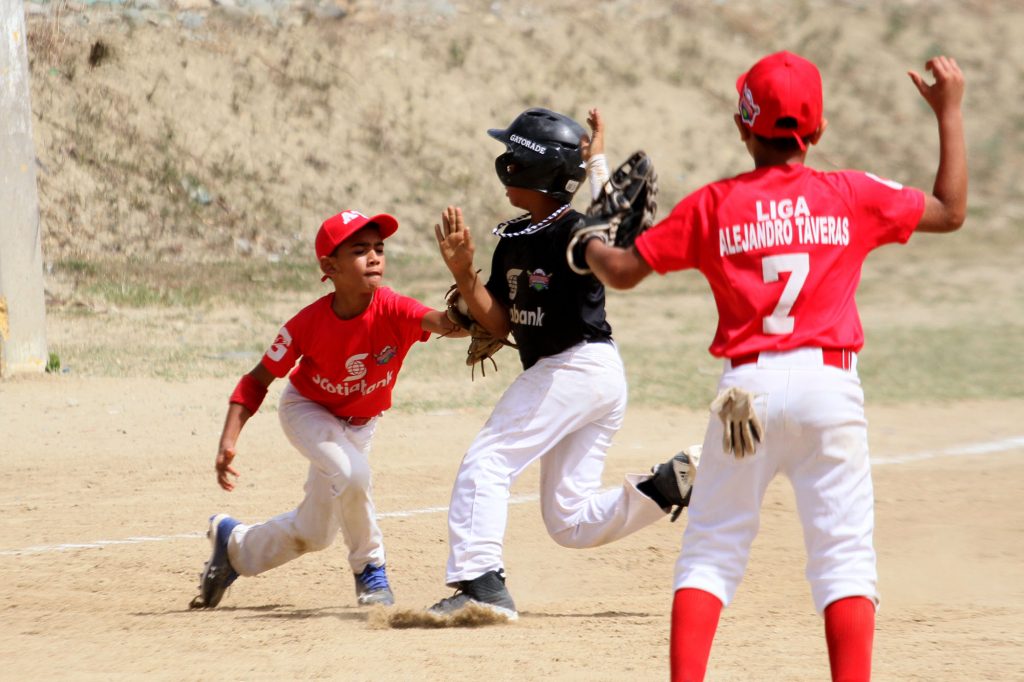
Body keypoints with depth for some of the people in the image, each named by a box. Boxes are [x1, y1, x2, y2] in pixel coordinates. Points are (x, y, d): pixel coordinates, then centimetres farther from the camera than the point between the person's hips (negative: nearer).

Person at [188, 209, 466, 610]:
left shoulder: (393, 311, -30)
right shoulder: (309, 323, -29)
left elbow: (450, 323, -50)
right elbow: (258, 380, -17)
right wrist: (228, 441, -27)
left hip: (360, 423, 3)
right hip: (306, 410, -3)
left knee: (312, 533, 8)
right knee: (350, 472, -33)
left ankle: (234, 544, 35)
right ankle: (370, 570, -11)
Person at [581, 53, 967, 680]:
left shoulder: (713, 206, 3)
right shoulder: (853, 196, 4)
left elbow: (623, 271, 8)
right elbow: (951, 211, 17)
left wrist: (587, 242, 31)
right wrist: (950, 112, 26)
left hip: (748, 386, 0)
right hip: (829, 384, 0)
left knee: (712, 549, 8)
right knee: (845, 553, 1)